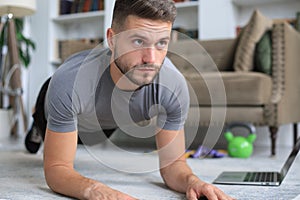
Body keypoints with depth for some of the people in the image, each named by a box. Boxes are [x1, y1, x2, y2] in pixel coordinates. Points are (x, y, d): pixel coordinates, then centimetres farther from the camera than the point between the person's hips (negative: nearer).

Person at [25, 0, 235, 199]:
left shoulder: (174, 85, -40)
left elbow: (172, 162, -29)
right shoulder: (69, 81, -48)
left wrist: (192, 180, -52)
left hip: (110, 123, 3)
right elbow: (57, 168, -41)